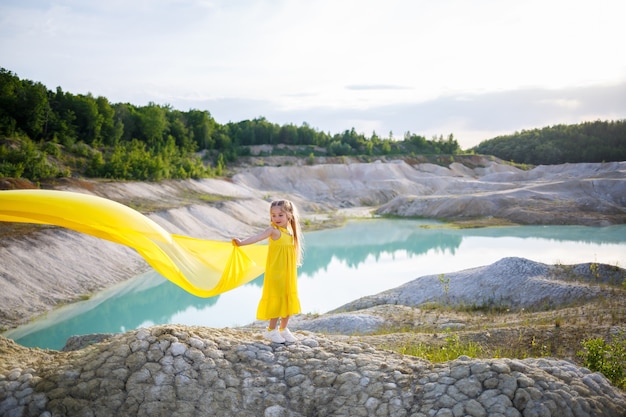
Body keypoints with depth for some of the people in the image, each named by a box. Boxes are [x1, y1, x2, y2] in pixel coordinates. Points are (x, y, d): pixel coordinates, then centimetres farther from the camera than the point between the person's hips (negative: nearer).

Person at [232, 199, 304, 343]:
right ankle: (272, 330, 11)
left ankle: (283, 329, 24)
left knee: (289, 299, 10)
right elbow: (258, 237, -27)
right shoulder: (273, 230, -11)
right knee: (277, 299, -3)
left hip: (289, 273, 6)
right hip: (275, 273, -6)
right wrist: (241, 242, -42)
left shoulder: (291, 231, 9)